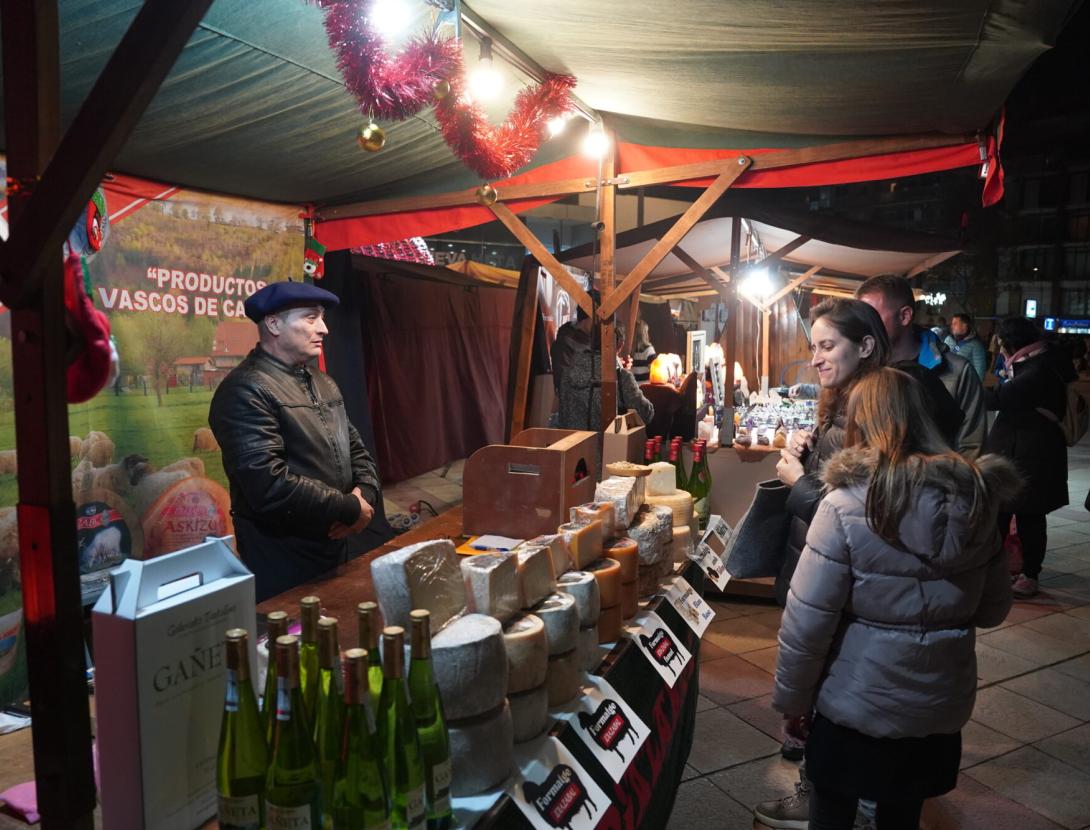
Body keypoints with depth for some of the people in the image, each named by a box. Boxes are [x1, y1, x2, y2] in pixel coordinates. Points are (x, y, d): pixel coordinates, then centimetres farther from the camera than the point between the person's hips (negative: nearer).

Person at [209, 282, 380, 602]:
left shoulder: (323, 383, 11)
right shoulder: (246, 390, -18)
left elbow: (355, 448, 15)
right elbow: (270, 485, -28)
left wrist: (365, 494, -6)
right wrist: (350, 509, -19)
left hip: (335, 546, 9)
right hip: (281, 561, -8)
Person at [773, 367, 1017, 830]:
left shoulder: (846, 505, -21)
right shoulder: (977, 499, -6)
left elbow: (806, 619, -19)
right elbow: (993, 609, 5)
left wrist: (790, 699, -6)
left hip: (855, 705, -4)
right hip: (942, 704, 5)